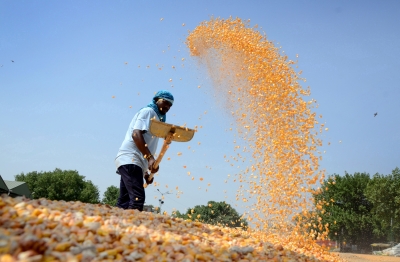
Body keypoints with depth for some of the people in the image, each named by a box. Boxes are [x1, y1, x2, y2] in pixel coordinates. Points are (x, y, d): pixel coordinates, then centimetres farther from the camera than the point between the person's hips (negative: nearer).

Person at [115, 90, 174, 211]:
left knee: (125, 202, 7)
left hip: (130, 161, 10)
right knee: (137, 198, -20)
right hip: (130, 160, -10)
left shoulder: (156, 118, 26)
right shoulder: (148, 111, 0)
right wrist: (150, 157, -26)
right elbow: (136, 134, -16)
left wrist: (145, 172, 20)